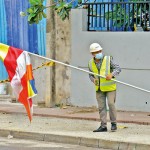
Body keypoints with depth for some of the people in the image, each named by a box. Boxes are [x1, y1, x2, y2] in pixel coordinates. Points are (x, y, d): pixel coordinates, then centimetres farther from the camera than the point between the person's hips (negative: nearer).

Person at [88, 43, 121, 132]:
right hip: (99, 88, 4)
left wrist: (112, 74, -29)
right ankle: (103, 126, 7)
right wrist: (93, 80, -10)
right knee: (101, 106, 3)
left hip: (110, 87, -4)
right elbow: (91, 75, 12)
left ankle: (114, 124, 3)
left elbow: (118, 68, -11)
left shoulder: (108, 59, -10)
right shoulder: (91, 63, 1)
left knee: (111, 104, -10)